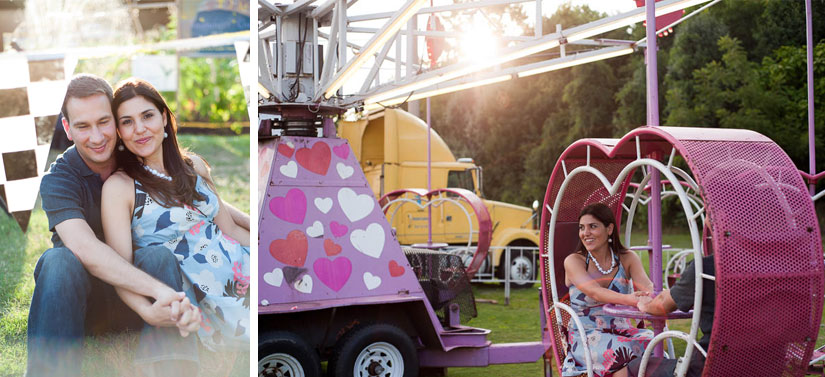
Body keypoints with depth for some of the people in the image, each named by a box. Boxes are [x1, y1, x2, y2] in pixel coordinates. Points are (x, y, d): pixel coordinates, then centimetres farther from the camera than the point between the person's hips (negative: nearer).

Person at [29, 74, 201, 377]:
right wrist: (162, 291, -42)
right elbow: (84, 247, -28)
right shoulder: (59, 179, -9)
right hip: (79, 302, -2)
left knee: (158, 254, -29)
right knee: (58, 260, -32)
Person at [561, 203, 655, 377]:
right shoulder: (573, 261, -5)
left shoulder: (627, 259, 7)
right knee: (621, 351, -34)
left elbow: (648, 287, -11)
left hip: (621, 331, 4)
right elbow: (595, 292, -23)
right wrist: (629, 299, -42)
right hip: (585, 336, -3)